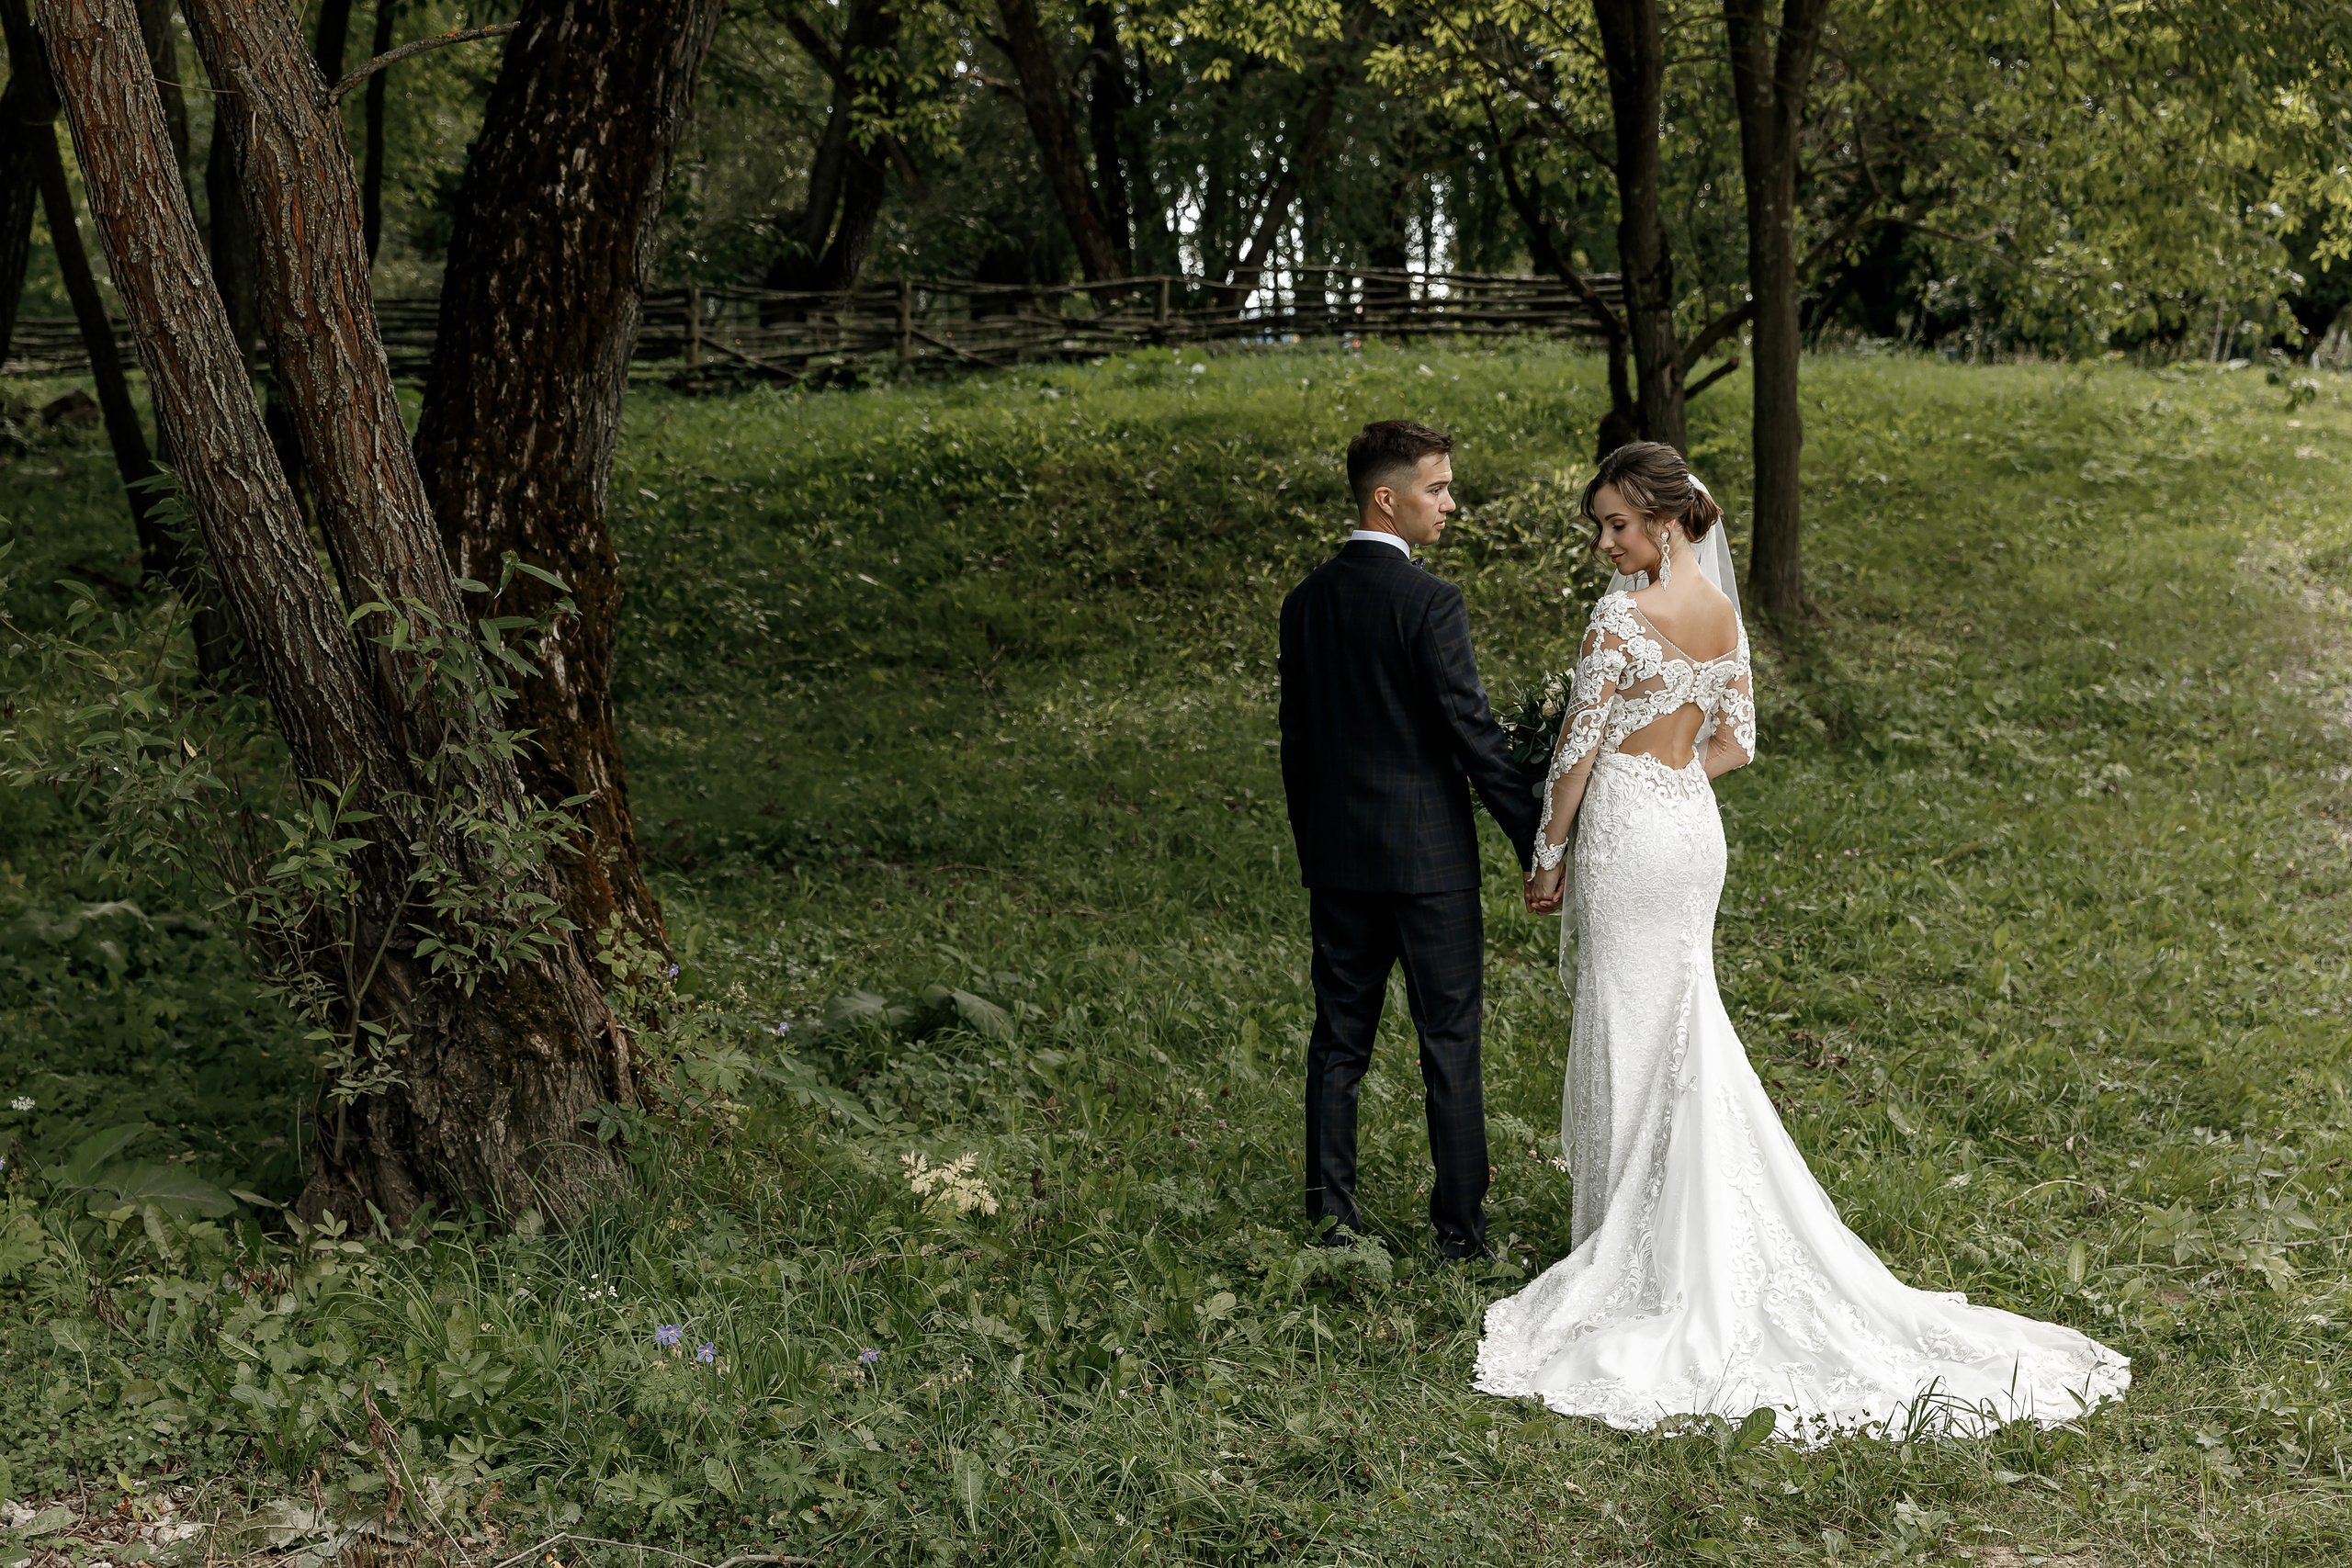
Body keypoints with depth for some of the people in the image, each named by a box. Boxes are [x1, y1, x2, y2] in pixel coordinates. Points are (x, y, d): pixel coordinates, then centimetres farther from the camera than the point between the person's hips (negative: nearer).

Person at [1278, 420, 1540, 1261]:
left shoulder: (1305, 601, 6)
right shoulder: (1428, 601, -15)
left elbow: (1295, 739, 11)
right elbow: (1473, 732, -16)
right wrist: (1536, 840, -9)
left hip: (1336, 853, 6)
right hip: (1428, 854, -6)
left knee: (1339, 1036, 12)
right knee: (1449, 1041, 3)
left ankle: (1331, 1209, 15)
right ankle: (1460, 1224, 8)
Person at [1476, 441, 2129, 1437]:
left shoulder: (1623, 614, -18)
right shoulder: (1721, 609, 6)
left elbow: (1577, 752, -15)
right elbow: (1735, 742, 12)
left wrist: (1547, 857, -6)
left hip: (1625, 831, -7)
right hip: (1694, 828, 7)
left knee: (1628, 1033, 3)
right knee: (1682, 1027, 17)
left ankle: (1629, 1238, 12)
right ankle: (1699, 1234, 24)